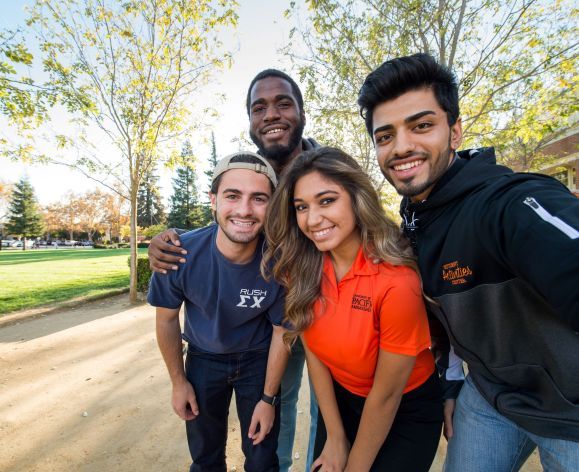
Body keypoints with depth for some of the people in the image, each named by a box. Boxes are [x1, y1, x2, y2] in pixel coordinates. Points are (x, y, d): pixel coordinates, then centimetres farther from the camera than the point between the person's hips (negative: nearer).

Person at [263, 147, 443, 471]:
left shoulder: (396, 282, -33)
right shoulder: (300, 268, -17)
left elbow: (387, 396, -21)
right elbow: (313, 350, -8)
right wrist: (335, 438, -3)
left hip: (406, 412, -4)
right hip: (341, 400, 4)